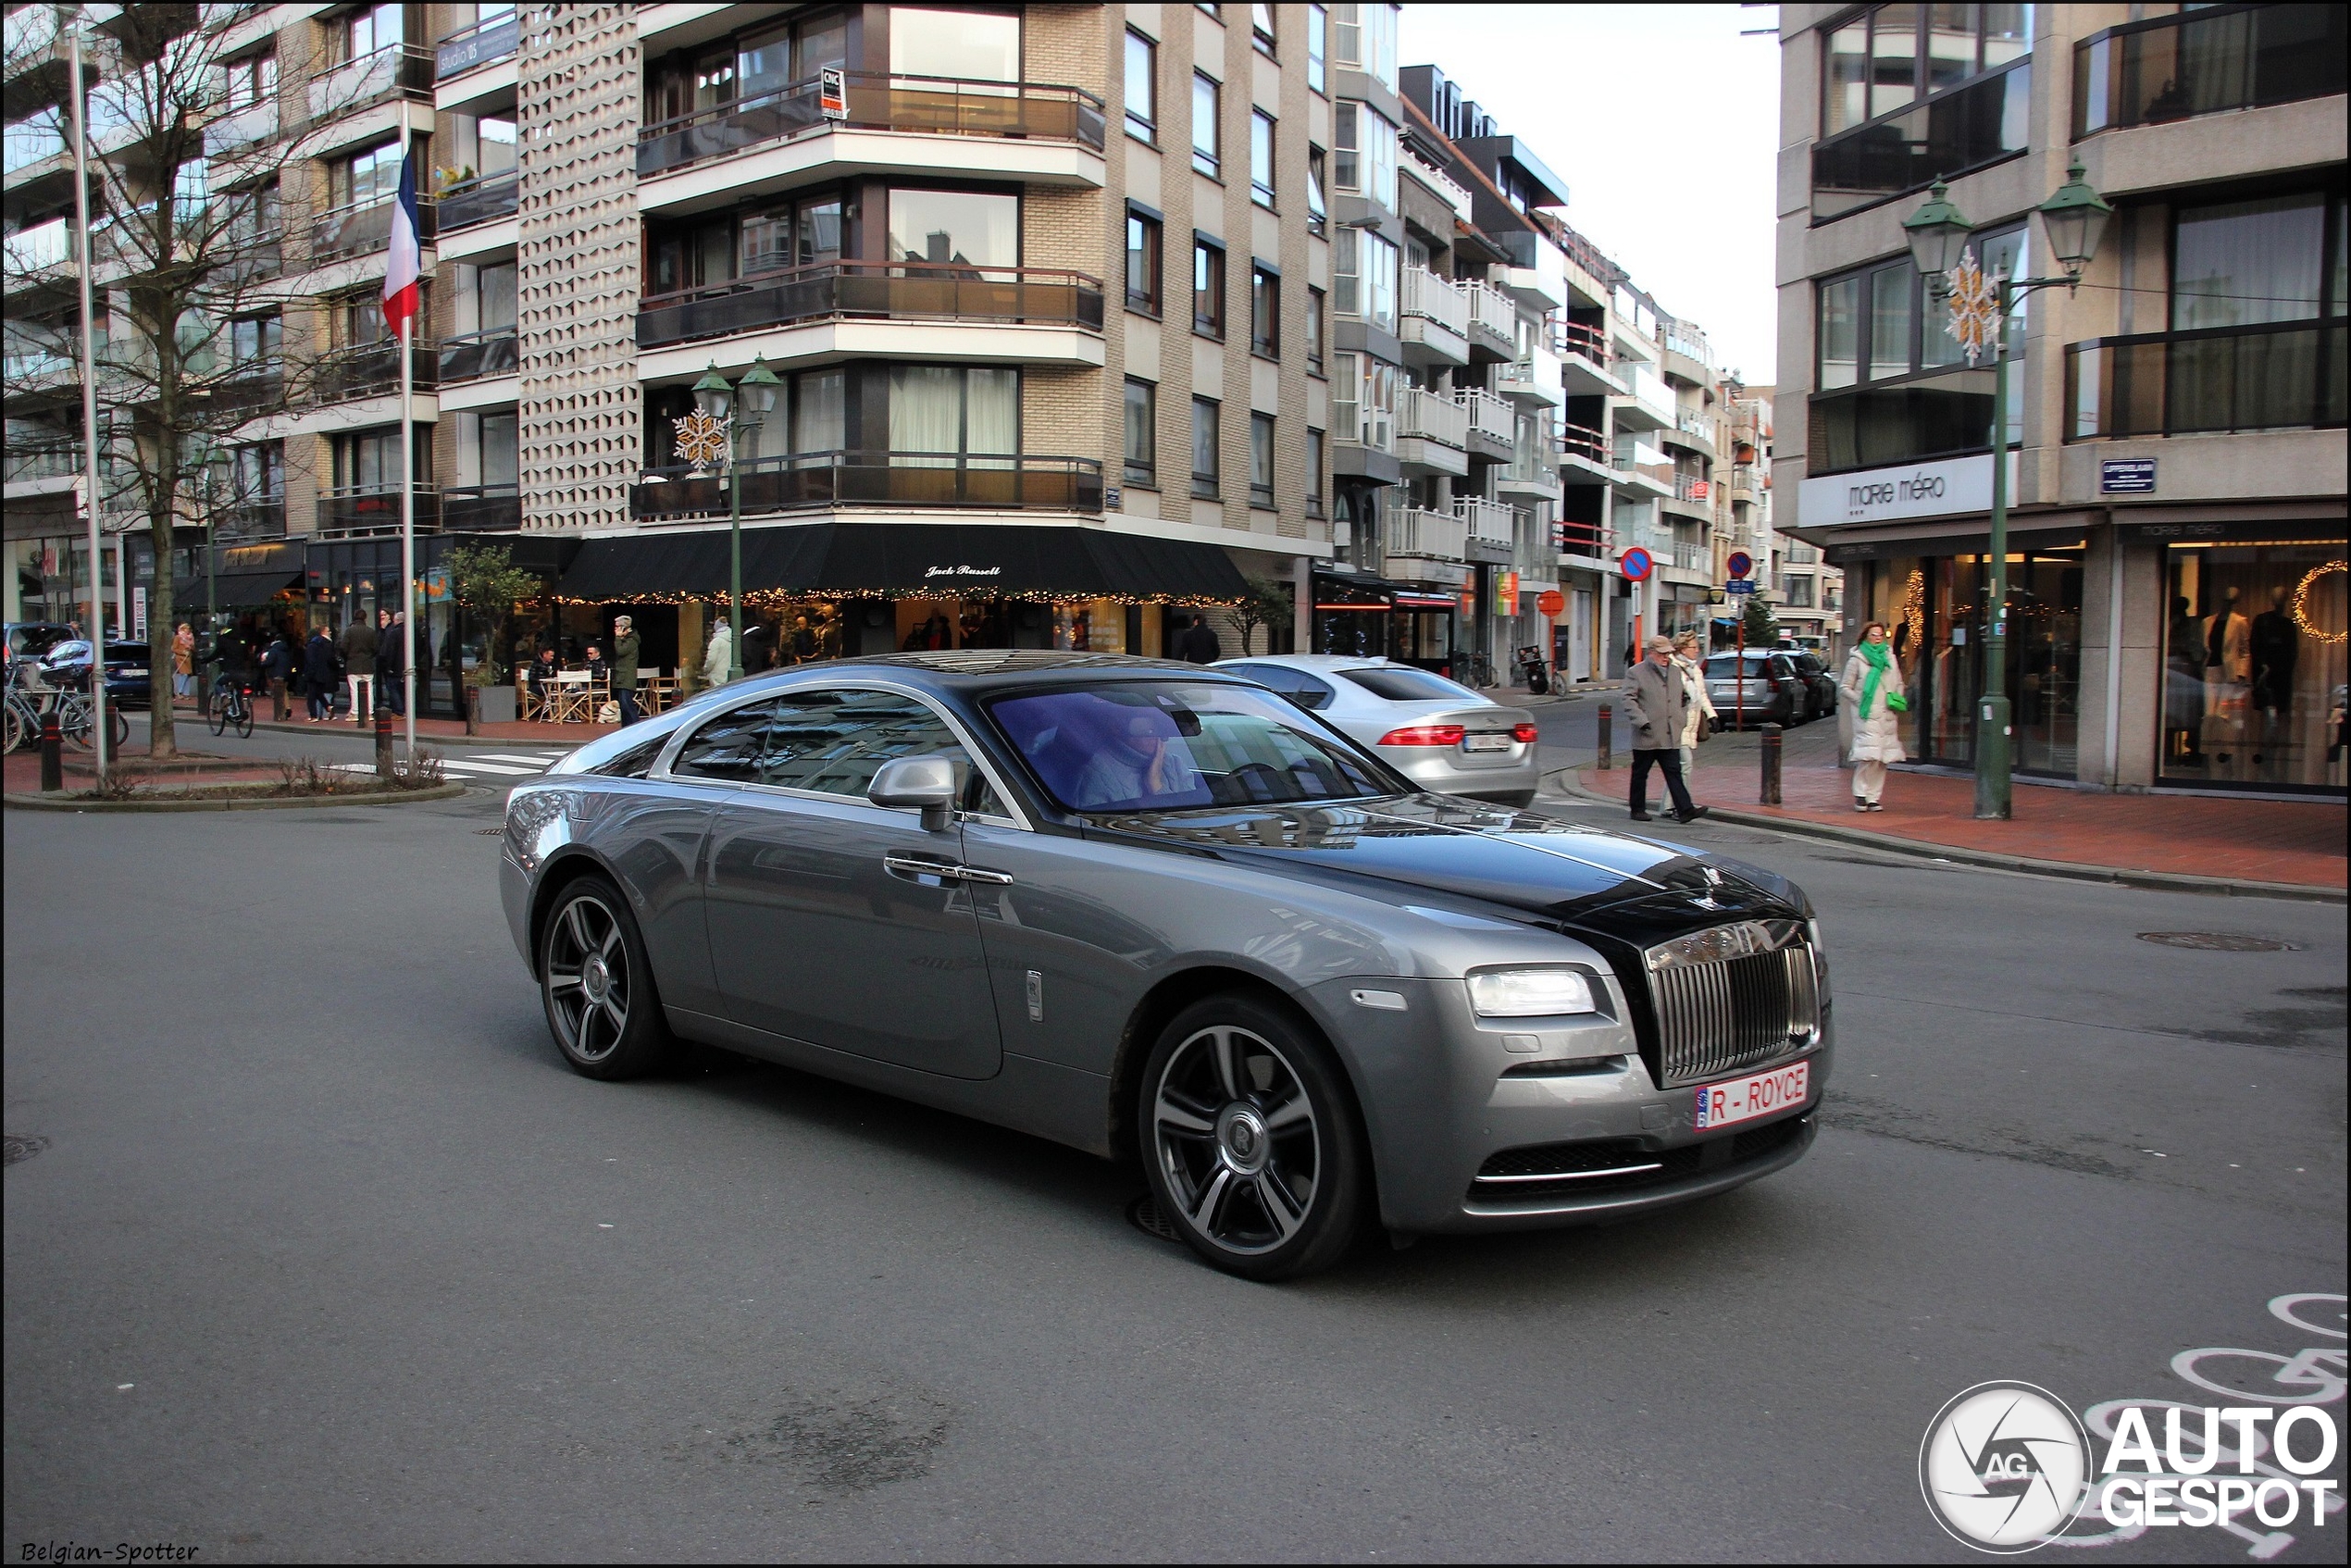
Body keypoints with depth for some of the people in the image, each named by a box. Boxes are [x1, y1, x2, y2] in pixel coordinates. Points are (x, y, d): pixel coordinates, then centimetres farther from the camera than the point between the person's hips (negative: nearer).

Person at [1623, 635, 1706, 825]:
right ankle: (1638, 810, 16)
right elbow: (1629, 700, -10)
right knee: (1640, 773, 6)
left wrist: (1682, 718, 14)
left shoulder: (1675, 672, 16)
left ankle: (1685, 809, -8)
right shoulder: (1637, 672, -4)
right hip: (1646, 737, -4)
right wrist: (1642, 721, -19)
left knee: (1674, 772, -2)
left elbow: (1684, 697, 27)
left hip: (1671, 737, 4)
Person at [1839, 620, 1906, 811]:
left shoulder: (1891, 658, 15)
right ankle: (1860, 794, -5)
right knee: (1868, 756, -16)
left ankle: (1874, 797, 9)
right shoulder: (1857, 660, 1)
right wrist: (1861, 702, -10)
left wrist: (1897, 700, 6)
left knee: (1882, 758, 3)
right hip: (1867, 716, -5)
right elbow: (1844, 688, 1)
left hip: (1887, 716, 5)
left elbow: (1899, 684, 24)